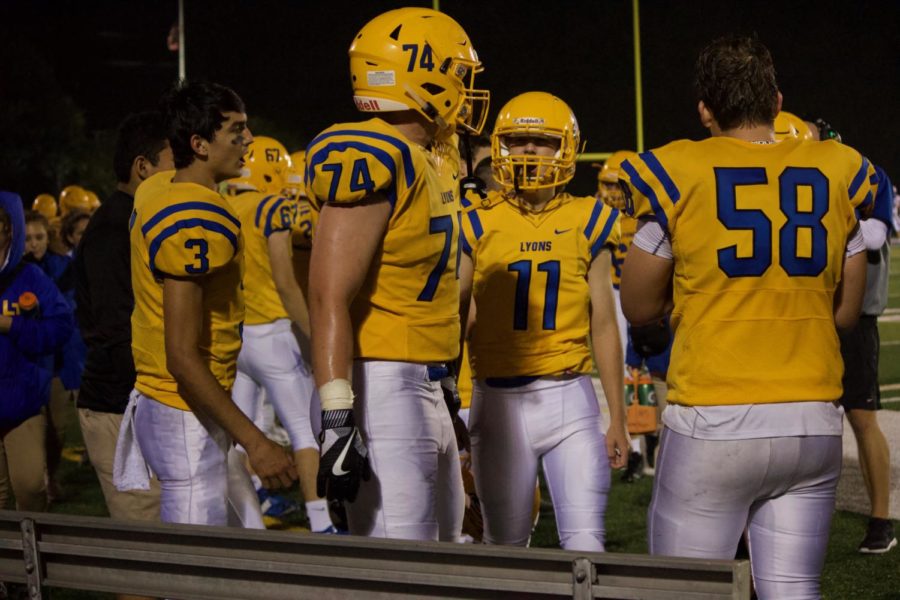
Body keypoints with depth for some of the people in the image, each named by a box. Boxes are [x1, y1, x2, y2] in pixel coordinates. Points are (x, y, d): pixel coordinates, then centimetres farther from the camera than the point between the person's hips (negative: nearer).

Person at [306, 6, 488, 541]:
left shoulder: (434, 160, 14)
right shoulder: (374, 161, -16)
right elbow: (330, 298, -22)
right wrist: (338, 418, -26)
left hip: (426, 389, 11)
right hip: (384, 389, -10)